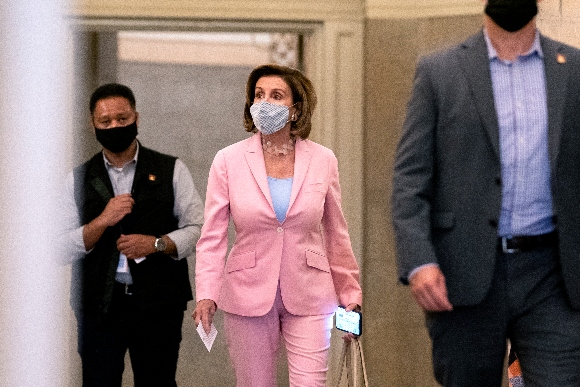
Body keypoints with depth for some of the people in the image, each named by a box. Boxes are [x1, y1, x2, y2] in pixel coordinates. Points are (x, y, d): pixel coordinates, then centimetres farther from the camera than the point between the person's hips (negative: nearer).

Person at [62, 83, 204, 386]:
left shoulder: (171, 170, 6)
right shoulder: (79, 179, 8)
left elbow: (198, 229, 3)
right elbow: (63, 248, 1)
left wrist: (157, 244, -14)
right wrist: (103, 220, -13)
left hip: (157, 302, -1)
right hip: (99, 305, 1)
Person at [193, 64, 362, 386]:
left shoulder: (323, 160, 2)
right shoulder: (229, 161, -1)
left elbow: (336, 235, 11)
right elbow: (212, 238, -2)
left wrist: (350, 294, 11)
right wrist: (206, 295, -14)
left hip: (309, 298, 0)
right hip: (248, 296, 0)